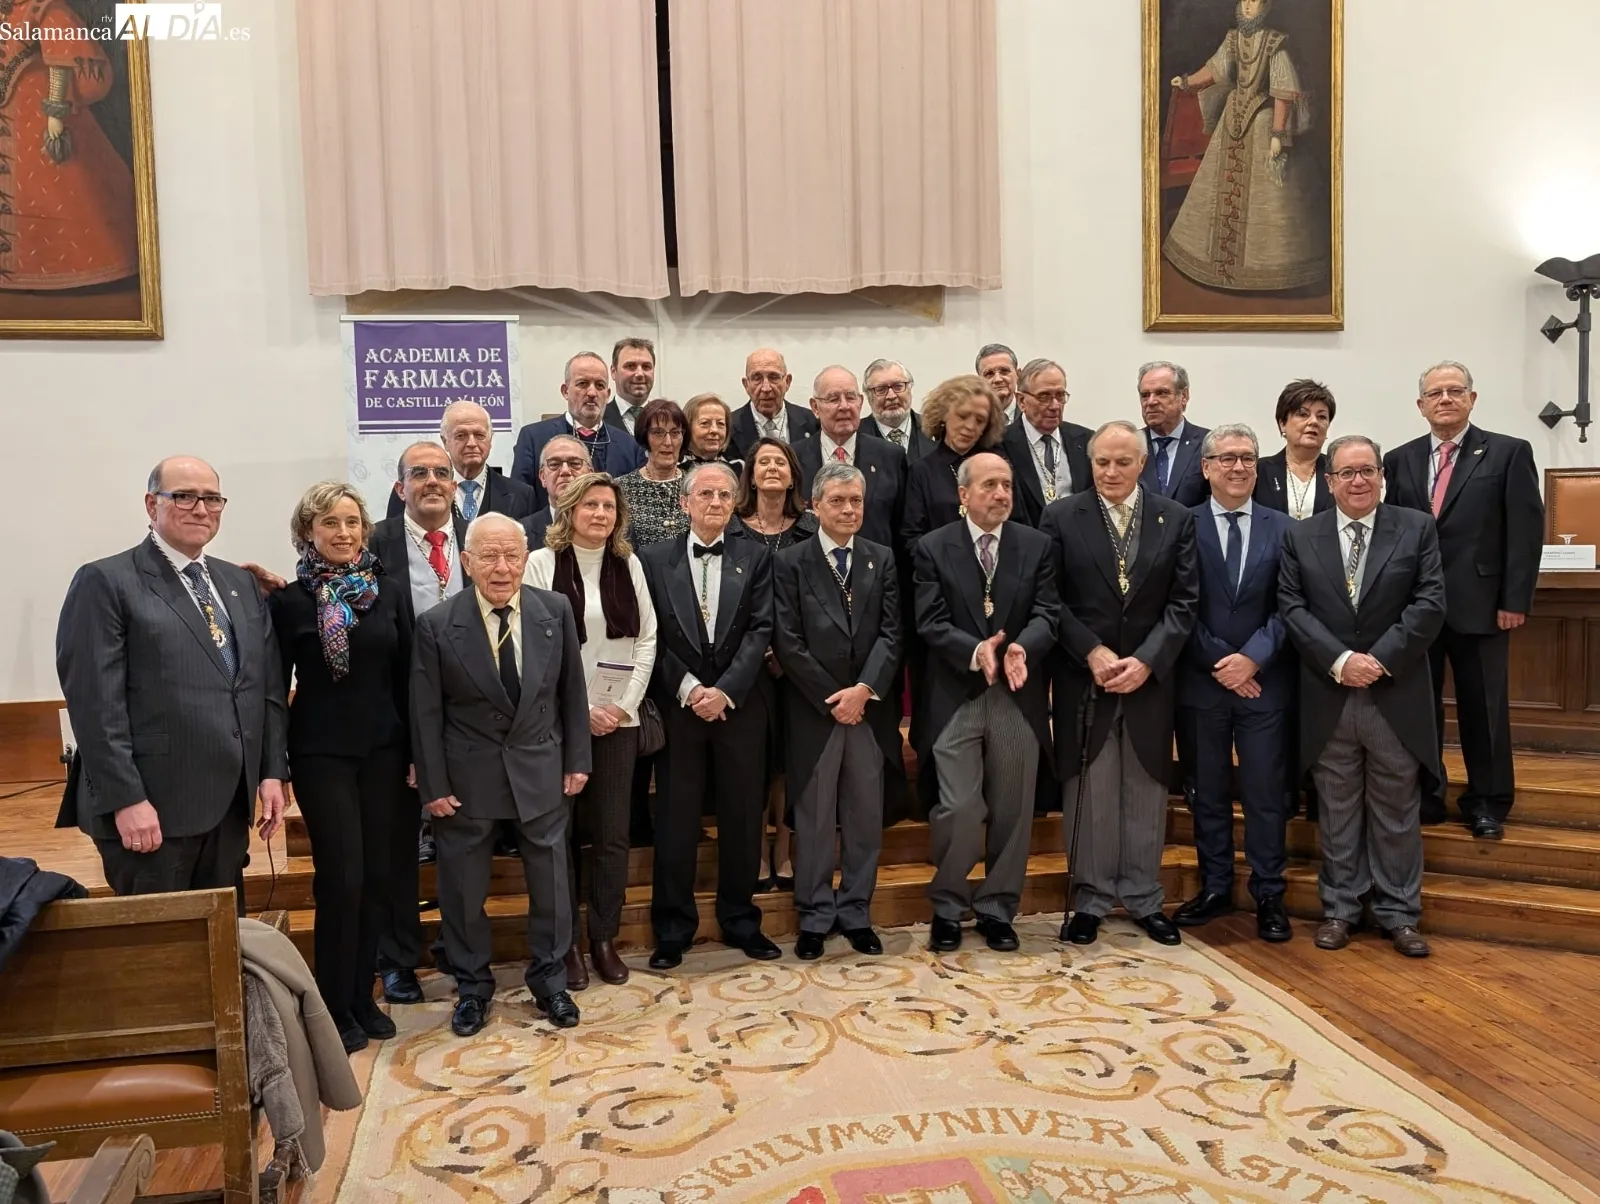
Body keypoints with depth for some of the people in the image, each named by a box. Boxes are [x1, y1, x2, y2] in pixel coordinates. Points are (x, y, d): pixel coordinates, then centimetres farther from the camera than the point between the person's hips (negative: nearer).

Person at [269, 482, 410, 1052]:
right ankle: (336, 1007, 14)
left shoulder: (389, 590, 3)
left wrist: (416, 753, 3)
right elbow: (274, 686, -2)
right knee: (341, 877, -3)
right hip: (321, 753, -3)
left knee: (378, 876, 8)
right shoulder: (289, 600, -4)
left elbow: (406, 676, 5)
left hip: (383, 749, 3)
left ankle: (362, 997, 24)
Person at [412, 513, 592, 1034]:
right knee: (464, 888, 11)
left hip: (540, 770, 2)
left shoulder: (555, 610, -5)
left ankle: (549, 980, 32)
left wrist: (576, 760, 3)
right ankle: (472, 987, 32)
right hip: (468, 776, -1)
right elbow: (425, 713, -6)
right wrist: (433, 785, -7)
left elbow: (572, 691, 3)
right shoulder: (436, 625, -11)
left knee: (550, 880, 12)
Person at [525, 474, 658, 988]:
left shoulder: (629, 564, 8)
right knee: (561, 831, 4)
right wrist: (579, 709, -10)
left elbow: (647, 640, 7)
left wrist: (625, 704, -4)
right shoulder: (543, 563, -2)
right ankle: (567, 941, 16)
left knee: (613, 833, 5)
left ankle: (605, 937, 18)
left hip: (618, 717, 3)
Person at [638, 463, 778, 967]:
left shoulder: (755, 557, 6)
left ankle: (741, 921, 24)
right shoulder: (655, 560, 4)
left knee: (742, 816, 8)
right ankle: (672, 930, 17)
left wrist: (725, 690, -13)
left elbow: (760, 630, -3)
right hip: (677, 705, -1)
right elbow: (652, 636, -1)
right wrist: (688, 689, -12)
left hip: (739, 706, 1)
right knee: (676, 818, 4)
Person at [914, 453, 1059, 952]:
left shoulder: (1037, 545, 7)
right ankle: (947, 907, 16)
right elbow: (932, 623, -7)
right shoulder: (933, 548, 1)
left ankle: (997, 909, 26)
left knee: (1012, 811, 10)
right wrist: (975, 650, -25)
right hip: (956, 698, -2)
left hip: (1019, 698, 3)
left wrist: (1021, 647, -23)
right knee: (958, 809, -6)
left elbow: (1047, 612, -2)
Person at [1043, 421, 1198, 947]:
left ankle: (1144, 898, 23)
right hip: (1083, 677, -1)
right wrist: (1093, 653, -13)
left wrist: (1146, 661, -11)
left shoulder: (1176, 519, 4)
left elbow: (1183, 602, 0)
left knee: (1147, 792, 9)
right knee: (1088, 791, 5)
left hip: (1150, 677, 2)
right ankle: (1090, 899, 18)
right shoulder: (1061, 517, 0)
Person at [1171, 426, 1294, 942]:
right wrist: (1219, 662, -11)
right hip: (1202, 681, 0)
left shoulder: (1283, 527, 4)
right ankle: (1215, 888, 22)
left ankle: (1268, 895, 16)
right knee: (1209, 791, 10)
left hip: (1265, 681, 0)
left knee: (1266, 793, 4)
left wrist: (1252, 658, -14)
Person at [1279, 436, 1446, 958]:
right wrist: (1339, 660, -14)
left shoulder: (1417, 528, 3)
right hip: (1328, 696, 1)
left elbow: (1429, 603, -5)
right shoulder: (1300, 536, 5)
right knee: (1336, 812, 10)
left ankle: (1398, 914, 20)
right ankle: (1340, 909, 21)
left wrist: (1379, 660, -14)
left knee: (1397, 812, 8)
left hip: (1396, 696, 0)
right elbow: (1292, 607, -2)